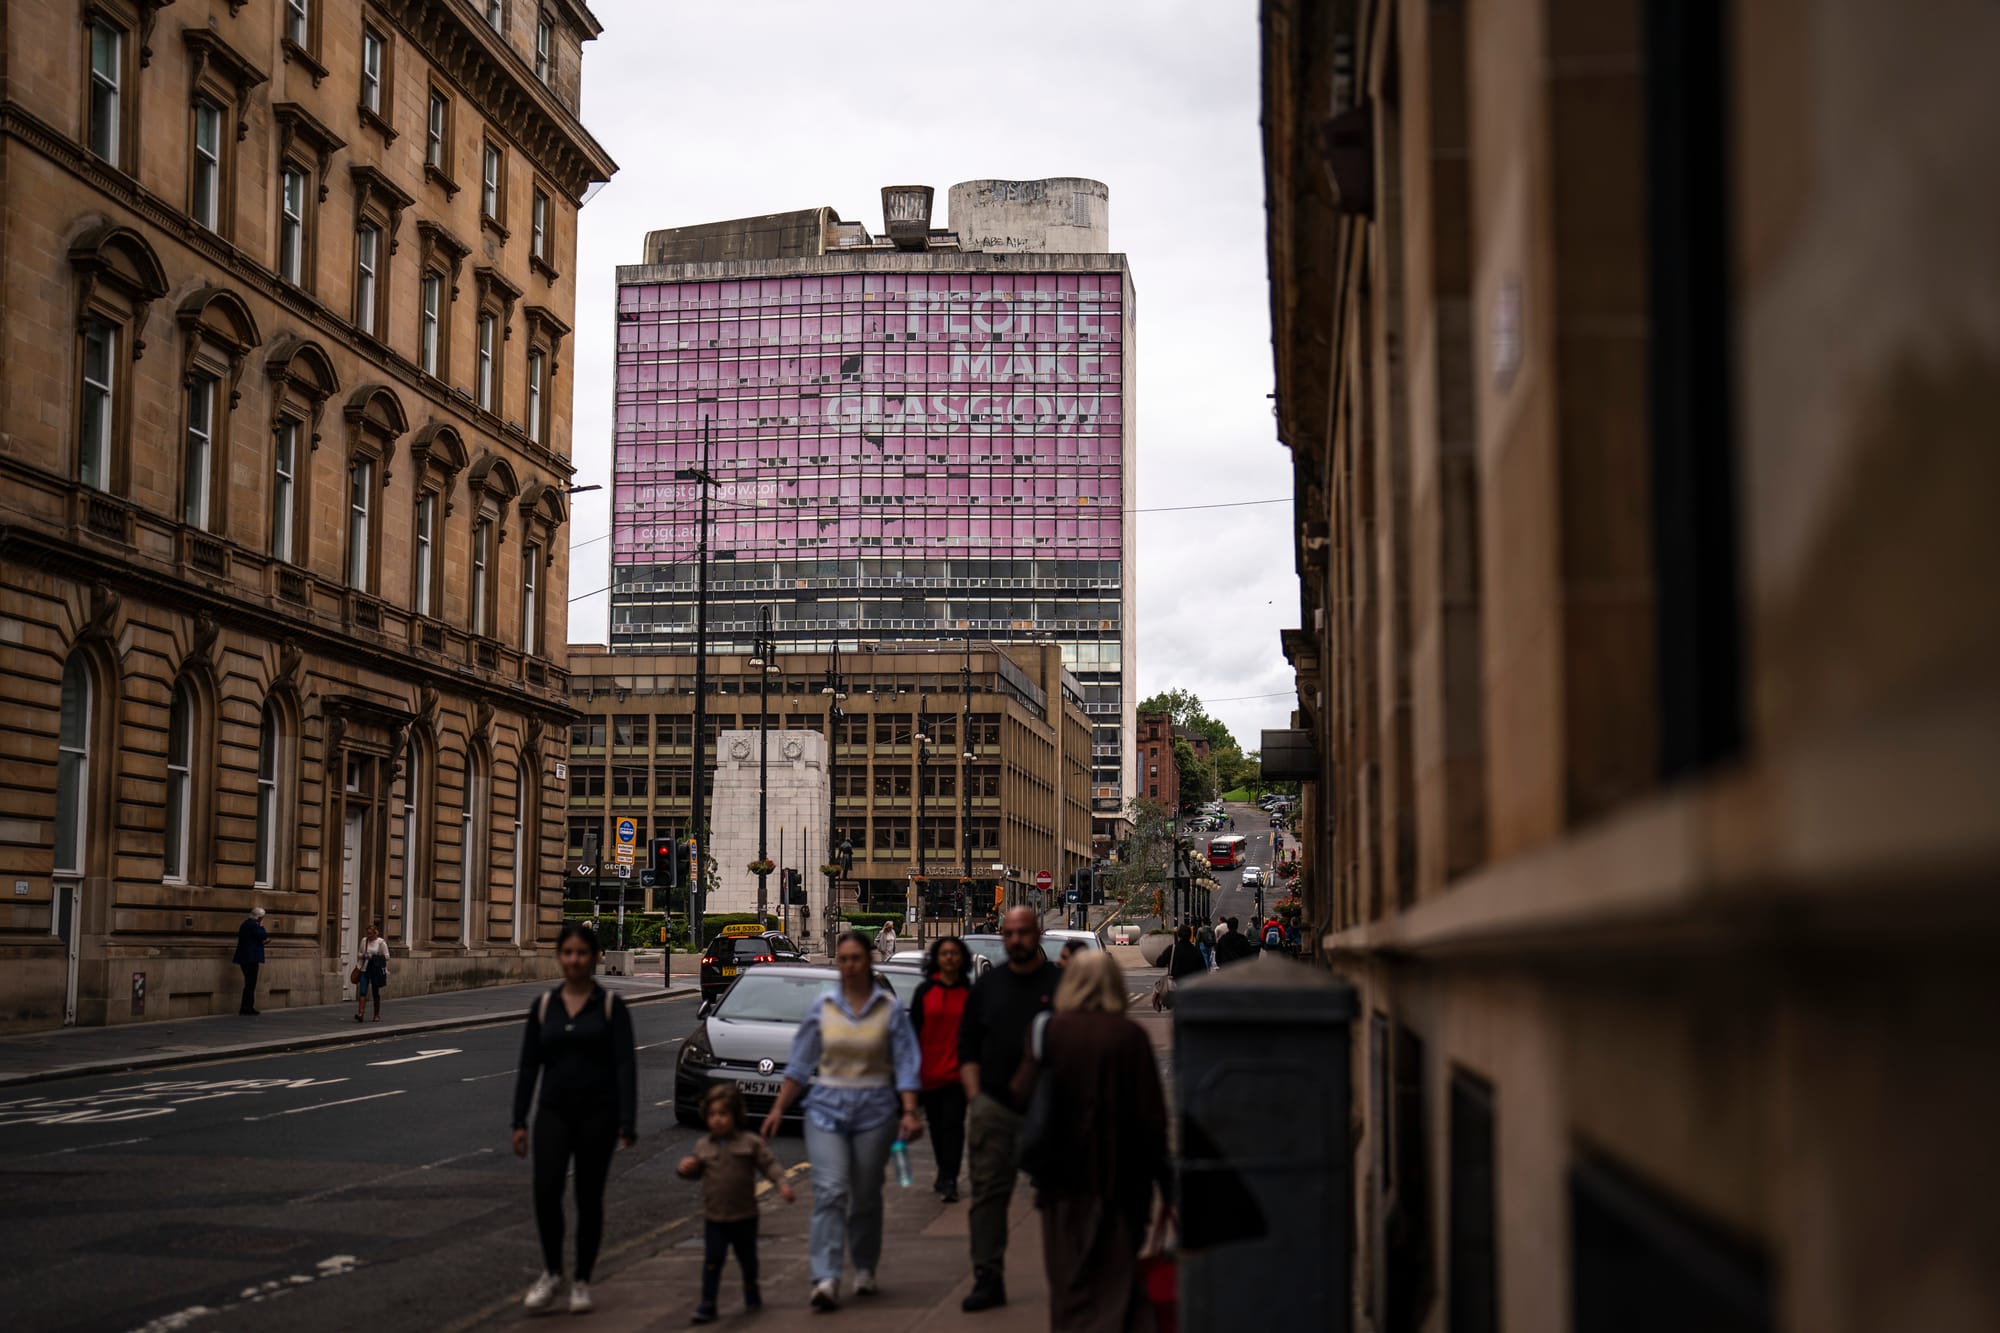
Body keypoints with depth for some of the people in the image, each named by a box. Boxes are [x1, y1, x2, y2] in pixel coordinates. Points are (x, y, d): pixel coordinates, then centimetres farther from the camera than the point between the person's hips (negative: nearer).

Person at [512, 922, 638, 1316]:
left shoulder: (611, 1007, -2)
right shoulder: (543, 1006, 6)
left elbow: (625, 1067, -7)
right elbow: (529, 1066, 8)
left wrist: (628, 1124, -16)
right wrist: (519, 1121, 3)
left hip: (597, 1111, -2)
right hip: (554, 1110, 2)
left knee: (589, 1197, 4)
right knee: (546, 1189, -16)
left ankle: (581, 1282, 18)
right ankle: (551, 1273, 2)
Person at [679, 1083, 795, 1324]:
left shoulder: (751, 1142, -7)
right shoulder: (703, 1146, 2)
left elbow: (769, 1164, -7)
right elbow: (697, 1172, 14)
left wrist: (783, 1183, -21)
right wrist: (686, 1168, -9)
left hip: (745, 1216, -1)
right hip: (714, 1218, 1)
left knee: (747, 1258, 17)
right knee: (712, 1261, -7)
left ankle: (751, 1291, 42)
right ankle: (707, 1305, -3)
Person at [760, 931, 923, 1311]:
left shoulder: (889, 1008, 0)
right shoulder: (822, 1007, 4)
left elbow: (906, 1064, -2)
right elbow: (800, 1063, 8)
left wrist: (909, 1112, -13)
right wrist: (778, 1109, 5)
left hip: (874, 1111, 0)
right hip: (826, 1108, 0)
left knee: (866, 1196, 8)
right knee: (830, 1191, -12)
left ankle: (865, 1270, 27)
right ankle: (825, 1280, -18)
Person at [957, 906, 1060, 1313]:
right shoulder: (987, 985, 10)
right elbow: (968, 1046, 13)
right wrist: (975, 1099, 3)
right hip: (994, 1107, 2)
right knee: (988, 1194, -1)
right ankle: (988, 1279, 1)